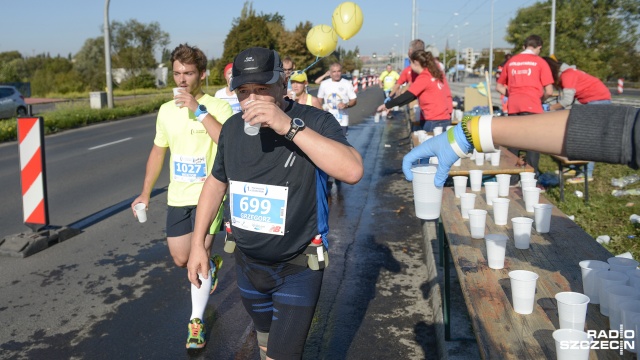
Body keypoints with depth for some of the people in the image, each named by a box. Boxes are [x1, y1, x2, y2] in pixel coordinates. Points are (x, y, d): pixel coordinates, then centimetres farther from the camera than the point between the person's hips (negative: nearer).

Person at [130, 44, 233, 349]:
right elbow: (158, 152, 14)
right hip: (177, 196, 5)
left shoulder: (218, 107, -11)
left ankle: (197, 321, 11)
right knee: (181, 259, 12)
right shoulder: (166, 110, 5)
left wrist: (200, 111, -31)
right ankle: (212, 264, 46)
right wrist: (145, 193, 12)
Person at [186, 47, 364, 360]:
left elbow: (353, 171, -37)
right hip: (247, 263, 5)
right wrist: (198, 244, 8)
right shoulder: (232, 128, -4)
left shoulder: (315, 122, -20)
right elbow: (216, 182, 10)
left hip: (297, 267, -5)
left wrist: (290, 127, -40)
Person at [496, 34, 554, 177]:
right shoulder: (540, 62, 3)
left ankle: (512, 178, 14)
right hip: (531, 106, -4)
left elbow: (499, 87, 21)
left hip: (513, 106, 4)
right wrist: (541, 99, 18)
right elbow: (549, 91, -1)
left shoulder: (511, 61, 16)